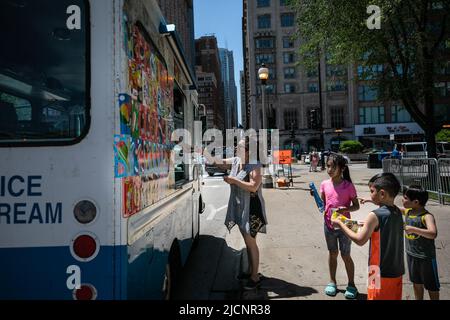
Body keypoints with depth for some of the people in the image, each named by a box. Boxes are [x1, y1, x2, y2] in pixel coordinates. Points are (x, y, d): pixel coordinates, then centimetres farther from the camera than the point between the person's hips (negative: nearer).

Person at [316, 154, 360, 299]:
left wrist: (346, 209, -25)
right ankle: (332, 282, 31)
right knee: (332, 253, 17)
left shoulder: (348, 186, -13)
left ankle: (351, 284, 27)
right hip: (329, 225, 3)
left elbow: (356, 206, -6)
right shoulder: (325, 184, -2)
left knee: (345, 255, 8)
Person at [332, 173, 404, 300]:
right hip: (397, 271, 7)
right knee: (394, 298, 20)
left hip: (382, 274, -7)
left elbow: (360, 240, -17)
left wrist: (340, 224, -8)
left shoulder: (375, 215, -21)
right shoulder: (398, 212, 2)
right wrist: (363, 224, 9)